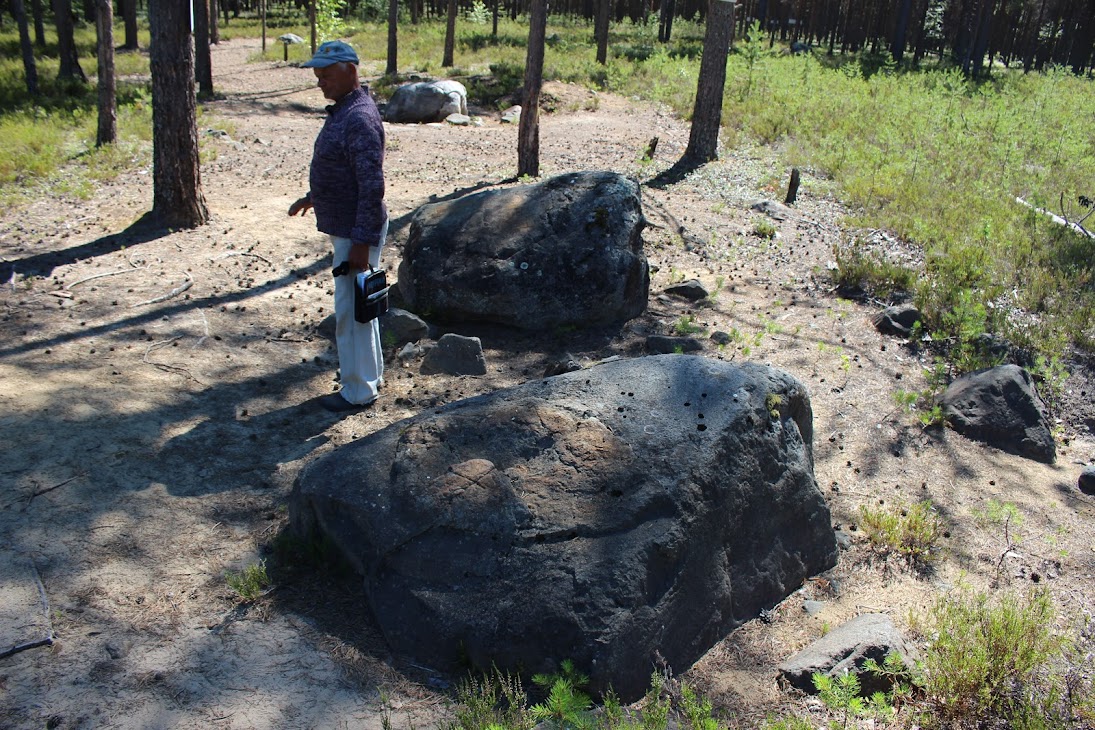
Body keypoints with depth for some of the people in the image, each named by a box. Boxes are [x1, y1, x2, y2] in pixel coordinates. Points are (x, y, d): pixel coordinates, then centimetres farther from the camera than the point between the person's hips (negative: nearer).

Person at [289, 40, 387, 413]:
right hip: (346, 227, 11)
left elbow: (372, 185, -27)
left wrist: (362, 242, -26)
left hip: (357, 232, -11)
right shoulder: (343, 110, 10)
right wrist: (312, 197, 28)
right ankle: (370, 371, 35)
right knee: (359, 305, 20)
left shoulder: (360, 118, -22)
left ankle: (358, 392, 10)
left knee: (350, 311, -1)